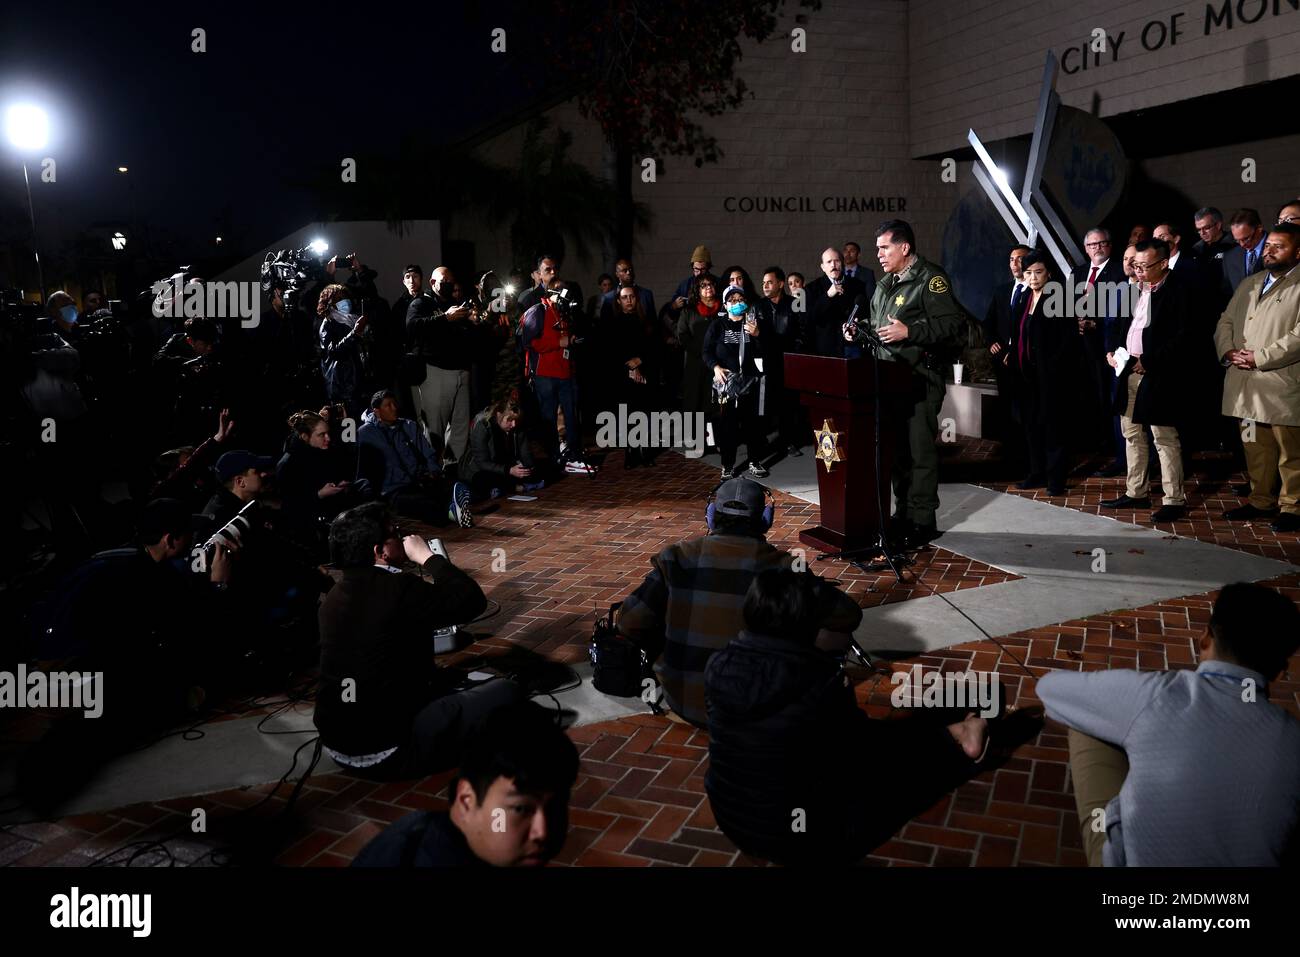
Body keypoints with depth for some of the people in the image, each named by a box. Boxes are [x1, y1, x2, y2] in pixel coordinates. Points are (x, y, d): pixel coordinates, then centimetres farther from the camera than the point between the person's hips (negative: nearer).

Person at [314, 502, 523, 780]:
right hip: (385, 754, -8)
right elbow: (472, 601, -16)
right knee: (505, 691, -3)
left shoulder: (337, 595, 6)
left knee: (440, 679, 29)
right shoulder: (397, 589, -20)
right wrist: (427, 556, -8)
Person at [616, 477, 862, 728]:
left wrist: (660, 657, 10)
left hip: (683, 704, 2)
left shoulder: (678, 558, -9)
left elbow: (629, 623, -9)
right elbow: (846, 614, -9)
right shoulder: (780, 567, -12)